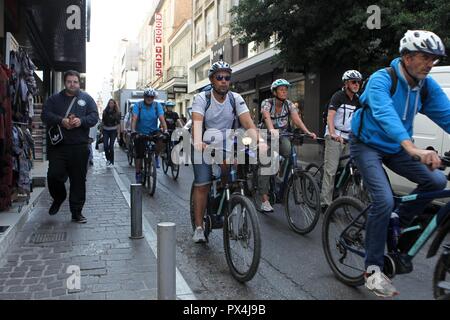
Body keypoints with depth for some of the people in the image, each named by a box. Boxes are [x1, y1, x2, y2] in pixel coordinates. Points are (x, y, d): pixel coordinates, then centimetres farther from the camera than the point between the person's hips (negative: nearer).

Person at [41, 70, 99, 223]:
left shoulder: (86, 98, 12)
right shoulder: (54, 99, 12)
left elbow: (94, 117, 2)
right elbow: (45, 115, 0)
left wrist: (81, 121, -17)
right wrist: (61, 120, -17)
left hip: (79, 146, 0)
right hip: (58, 145, 1)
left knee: (78, 180, 2)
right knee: (54, 175, -6)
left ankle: (76, 212, 12)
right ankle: (58, 198, 26)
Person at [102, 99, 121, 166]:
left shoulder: (117, 112, 1)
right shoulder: (105, 111, 6)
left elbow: (118, 122, 0)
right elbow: (103, 121, 10)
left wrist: (118, 131, -9)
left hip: (113, 131, -2)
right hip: (106, 130, 2)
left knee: (111, 146, -2)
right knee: (105, 146, -5)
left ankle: (111, 161, 9)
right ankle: (108, 159, 17)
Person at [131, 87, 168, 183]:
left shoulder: (157, 105, -6)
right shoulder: (138, 105, -9)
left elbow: (161, 118, -17)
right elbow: (134, 119, -20)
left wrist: (165, 131, -33)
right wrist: (133, 131, -37)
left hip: (153, 131, 0)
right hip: (140, 133, 0)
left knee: (162, 140, -30)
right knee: (139, 155, -1)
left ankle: (155, 157, -4)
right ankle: (138, 175, 14)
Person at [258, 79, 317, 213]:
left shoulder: (289, 104, -4)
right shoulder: (267, 103, -14)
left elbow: (296, 119, -17)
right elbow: (267, 117, -35)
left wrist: (308, 132, -35)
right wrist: (272, 130, -56)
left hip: (282, 136, 3)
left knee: (291, 153, -28)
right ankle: (264, 200, -6)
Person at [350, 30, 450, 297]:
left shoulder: (428, 86, -5)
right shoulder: (381, 79, -23)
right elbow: (384, 113, -41)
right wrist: (413, 148, -56)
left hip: (396, 147, 6)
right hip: (367, 145, -6)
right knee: (385, 200, -22)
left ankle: (396, 225, 11)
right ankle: (373, 268, -8)